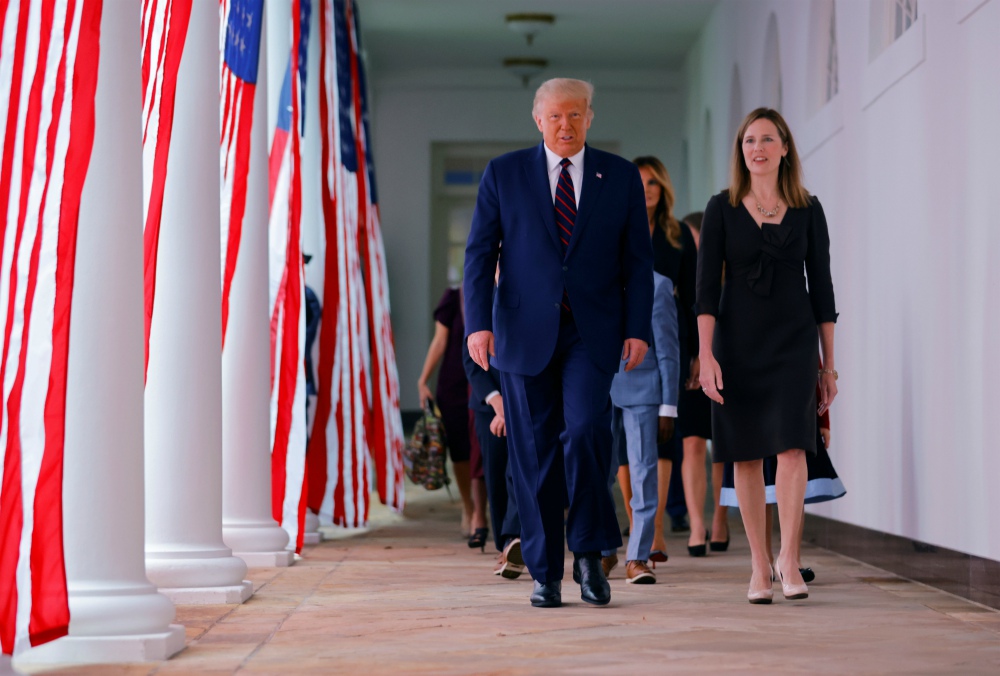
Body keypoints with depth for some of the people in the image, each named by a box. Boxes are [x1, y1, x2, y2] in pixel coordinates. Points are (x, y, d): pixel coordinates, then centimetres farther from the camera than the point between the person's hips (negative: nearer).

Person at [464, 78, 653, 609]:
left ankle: (589, 552, 0)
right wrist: (479, 323, -9)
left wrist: (638, 328, -3)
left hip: (592, 331, 0)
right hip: (525, 330, 1)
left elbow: (637, 260, 7)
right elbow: (479, 253, 3)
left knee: (586, 430, -18)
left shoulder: (621, 177, 7)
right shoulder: (503, 173, 5)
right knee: (534, 451, 2)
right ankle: (545, 573, 12)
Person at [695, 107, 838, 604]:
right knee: (746, 454, 3)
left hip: (793, 339, 0)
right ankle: (759, 565, 12)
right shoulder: (722, 208, 2)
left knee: (792, 446, -14)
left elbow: (821, 287, 7)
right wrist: (706, 355, -12)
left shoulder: (807, 211, 5)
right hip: (737, 340, 0)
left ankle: (788, 558, -7)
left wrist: (829, 364, 5)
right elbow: (706, 286, -2)